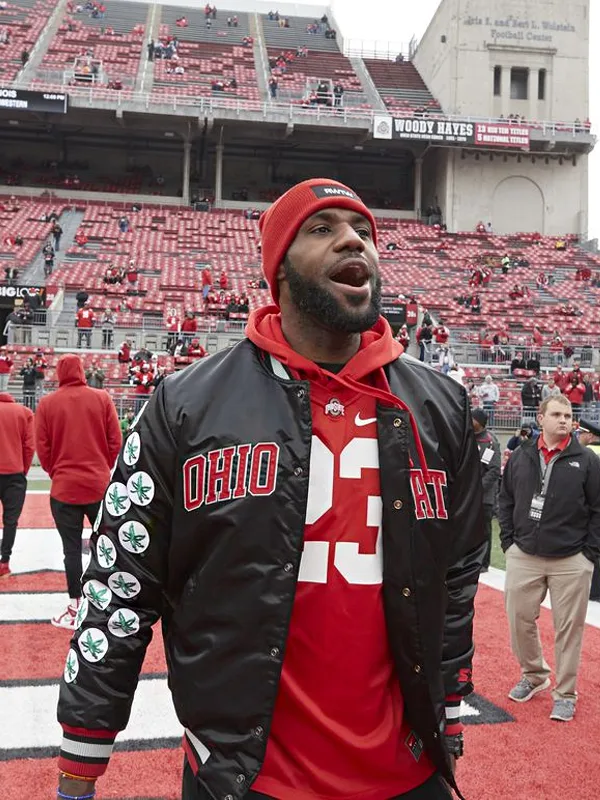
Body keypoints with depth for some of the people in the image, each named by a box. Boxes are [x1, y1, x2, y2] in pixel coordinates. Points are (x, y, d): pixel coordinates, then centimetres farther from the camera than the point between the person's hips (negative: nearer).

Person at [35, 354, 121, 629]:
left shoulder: (47, 403, -3)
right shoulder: (102, 399, -2)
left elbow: (42, 449, -2)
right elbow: (115, 441, -1)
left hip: (64, 488, -1)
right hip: (100, 485, 1)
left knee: (72, 548, 4)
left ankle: (75, 609, 8)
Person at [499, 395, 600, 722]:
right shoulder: (520, 457, 5)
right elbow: (506, 501, 12)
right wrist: (509, 541, 4)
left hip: (571, 562, -2)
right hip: (524, 557, 3)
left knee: (569, 627, 4)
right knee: (520, 619, 8)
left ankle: (565, 693, 19)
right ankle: (534, 674, 33)